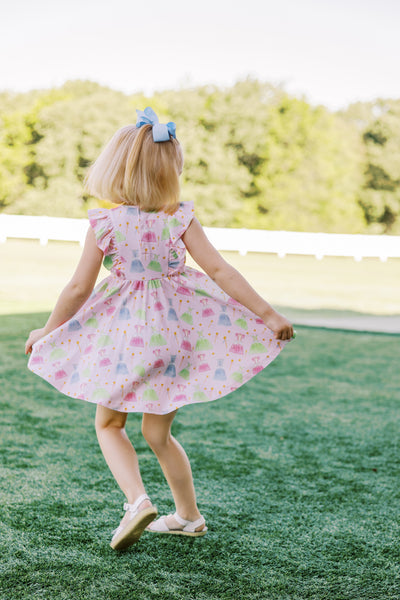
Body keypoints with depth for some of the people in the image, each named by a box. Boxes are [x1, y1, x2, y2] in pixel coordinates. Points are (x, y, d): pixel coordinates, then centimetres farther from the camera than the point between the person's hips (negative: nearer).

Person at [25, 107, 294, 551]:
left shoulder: (105, 223, -9)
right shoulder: (180, 218, -6)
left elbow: (79, 288, -6)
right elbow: (219, 271, -10)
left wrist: (47, 331, 8)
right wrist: (266, 314, -6)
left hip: (124, 335, -2)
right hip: (173, 330, 3)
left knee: (108, 425, 17)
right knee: (158, 433, 19)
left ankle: (137, 500, -5)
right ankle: (188, 515, 29)